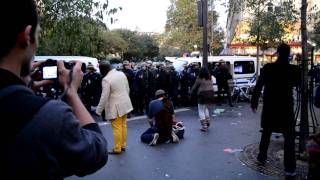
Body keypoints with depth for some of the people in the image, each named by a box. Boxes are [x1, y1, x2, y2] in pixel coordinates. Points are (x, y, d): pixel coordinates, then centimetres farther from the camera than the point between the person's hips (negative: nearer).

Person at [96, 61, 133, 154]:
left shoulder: (106, 79, -20)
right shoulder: (121, 73, 2)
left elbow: (104, 97, -19)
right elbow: (128, 89, 10)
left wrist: (99, 110, -10)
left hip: (115, 107, -7)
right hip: (125, 104, 7)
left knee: (117, 128, 2)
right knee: (123, 125, 16)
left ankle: (117, 149, 13)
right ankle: (123, 145, 28)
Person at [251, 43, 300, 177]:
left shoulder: (268, 68, -7)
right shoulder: (294, 69, -7)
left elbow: (258, 86, -5)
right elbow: (297, 84, 13)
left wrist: (254, 102, 4)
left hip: (269, 106, 2)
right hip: (286, 107, -1)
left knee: (266, 133, 19)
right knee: (289, 137, 4)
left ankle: (261, 158, 30)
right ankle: (289, 168, 1)